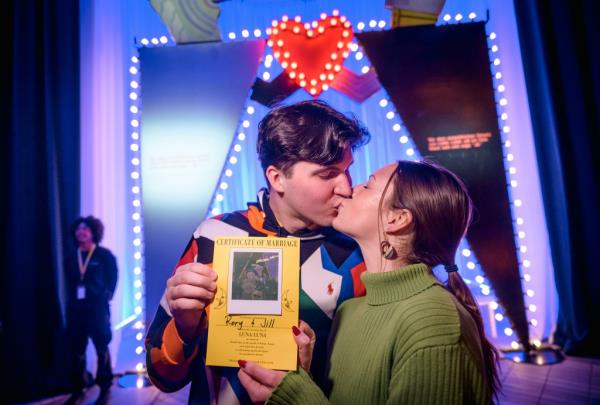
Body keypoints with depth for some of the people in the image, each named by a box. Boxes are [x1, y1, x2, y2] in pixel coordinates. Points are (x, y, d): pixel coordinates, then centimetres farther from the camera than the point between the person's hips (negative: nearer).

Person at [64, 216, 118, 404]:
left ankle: (104, 388, 16)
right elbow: (68, 281, 14)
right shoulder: (71, 257, 10)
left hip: (98, 308, -4)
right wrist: (71, 300, 5)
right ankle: (78, 388, 24)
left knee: (101, 349, 5)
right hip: (75, 309, 4)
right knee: (76, 350, 10)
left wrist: (106, 296, -6)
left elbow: (112, 279, -1)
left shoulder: (104, 255, -2)